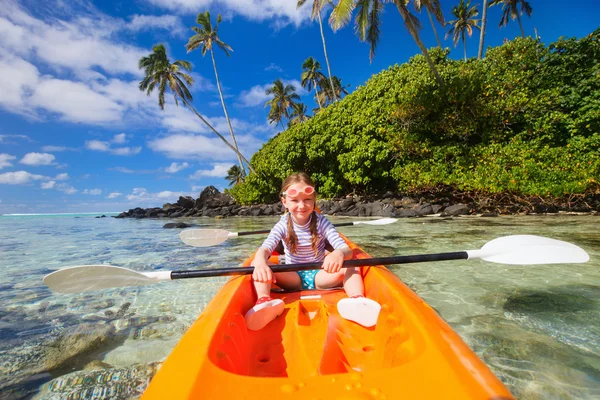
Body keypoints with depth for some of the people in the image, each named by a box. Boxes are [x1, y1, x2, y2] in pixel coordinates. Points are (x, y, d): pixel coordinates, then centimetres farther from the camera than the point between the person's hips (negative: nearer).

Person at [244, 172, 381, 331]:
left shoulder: (321, 222, -10)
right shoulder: (283, 225, -9)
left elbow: (347, 250, -22)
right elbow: (264, 249, -27)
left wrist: (339, 254, -48)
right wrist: (260, 263, -52)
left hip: (319, 276, 0)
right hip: (293, 278, 0)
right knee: (256, 263, -24)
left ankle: (357, 301, -51)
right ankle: (264, 302, -46)